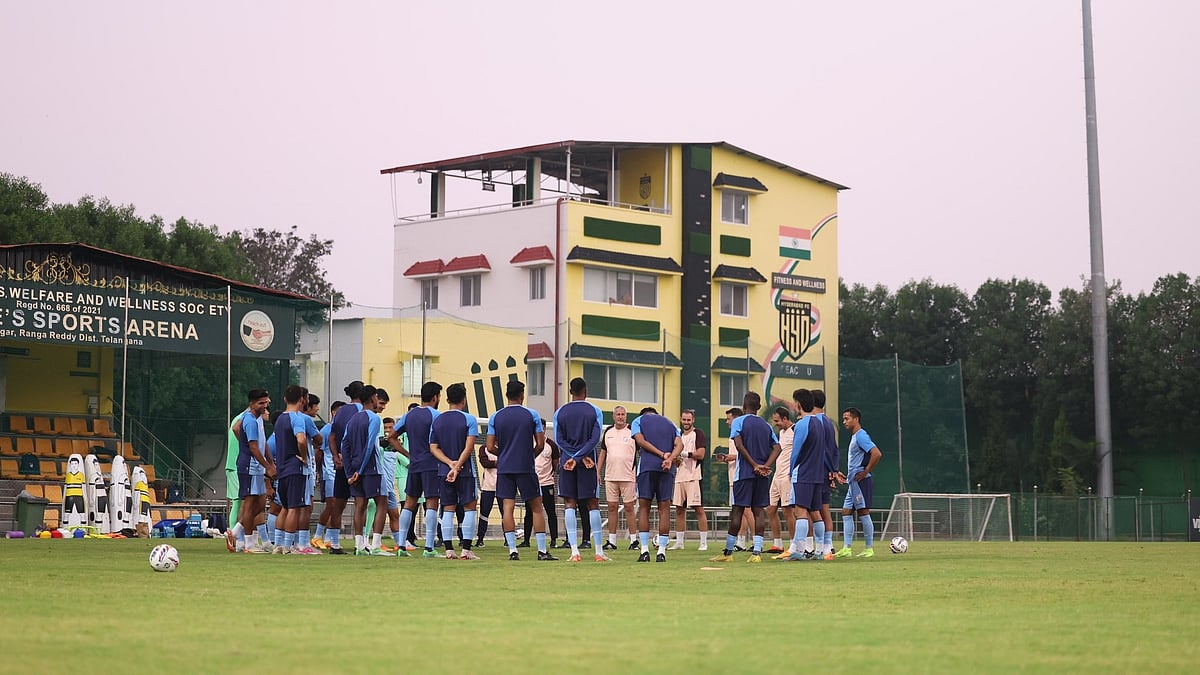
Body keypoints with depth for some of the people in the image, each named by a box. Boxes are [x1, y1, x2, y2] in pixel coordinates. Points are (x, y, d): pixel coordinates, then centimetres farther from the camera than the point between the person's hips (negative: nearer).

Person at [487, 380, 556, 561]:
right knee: (536, 507, 5)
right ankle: (542, 550, 2)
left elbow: (490, 447, 1)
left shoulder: (496, 417, 3)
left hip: (504, 469, 2)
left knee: (508, 508, 1)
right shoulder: (532, 415, -2)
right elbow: (540, 444, -2)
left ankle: (512, 550, -4)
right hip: (526, 468, -2)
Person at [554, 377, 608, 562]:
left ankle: (574, 551, -9)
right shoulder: (595, 411, 2)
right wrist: (580, 457, -10)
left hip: (566, 463, 1)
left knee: (569, 504, 1)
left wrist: (574, 457, -6)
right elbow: (595, 439, -8)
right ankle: (599, 552, 1)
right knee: (592, 504, 4)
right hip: (588, 464, -1)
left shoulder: (560, 413, 5)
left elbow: (560, 440, -3)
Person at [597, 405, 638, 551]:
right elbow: (603, 453, 18)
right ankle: (611, 541, 9)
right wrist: (597, 472, 12)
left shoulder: (633, 431, -3)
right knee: (612, 507, 5)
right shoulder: (608, 432, 11)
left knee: (629, 507, -3)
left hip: (628, 477, -4)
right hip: (610, 477, 4)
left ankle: (633, 540, 1)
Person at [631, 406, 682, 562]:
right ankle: (661, 551, -1)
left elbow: (641, 441, -3)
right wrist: (670, 459, -11)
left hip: (646, 466, -2)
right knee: (664, 508, 3)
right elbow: (679, 444, 5)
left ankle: (644, 551, -3)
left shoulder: (638, 421, 15)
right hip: (667, 469, 2)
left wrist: (662, 454, -8)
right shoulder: (670, 424, 23)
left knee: (644, 507, 3)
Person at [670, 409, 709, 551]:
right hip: (679, 477, 7)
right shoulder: (678, 435, 20)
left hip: (694, 476, -7)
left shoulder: (698, 434, -1)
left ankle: (704, 543, -5)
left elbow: (701, 454, -12)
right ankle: (679, 542, 13)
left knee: (699, 509, -6)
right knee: (679, 510, 7)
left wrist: (684, 453, -10)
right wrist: (676, 459, -3)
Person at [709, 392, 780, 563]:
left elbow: (739, 444, -14)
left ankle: (728, 552, 3)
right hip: (763, 476, 4)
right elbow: (777, 448, 4)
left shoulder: (739, 422, 0)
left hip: (744, 472, -4)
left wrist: (755, 465, -11)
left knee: (737, 510, -1)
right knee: (758, 511, 3)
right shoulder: (766, 426, 14)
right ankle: (757, 552, -5)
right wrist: (765, 466, -7)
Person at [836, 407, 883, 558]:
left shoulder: (861, 436, -13)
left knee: (863, 513, -6)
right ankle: (846, 548, 6)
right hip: (853, 483, 10)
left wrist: (865, 472, -18)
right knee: (846, 512, 7)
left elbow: (877, 454, -25)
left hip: (861, 481, -10)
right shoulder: (854, 437, 18)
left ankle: (869, 549, 0)